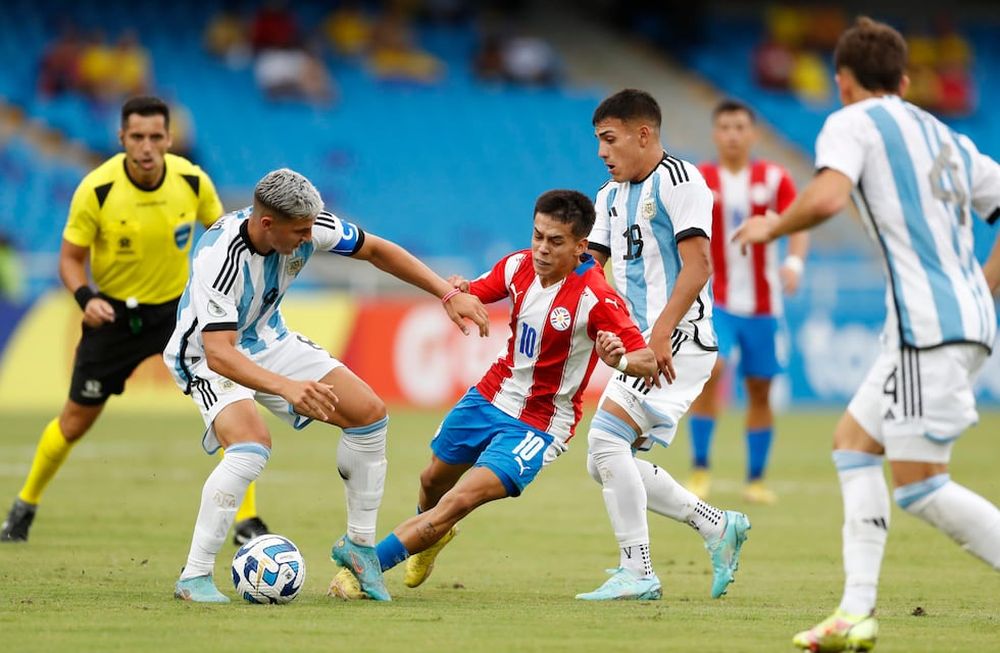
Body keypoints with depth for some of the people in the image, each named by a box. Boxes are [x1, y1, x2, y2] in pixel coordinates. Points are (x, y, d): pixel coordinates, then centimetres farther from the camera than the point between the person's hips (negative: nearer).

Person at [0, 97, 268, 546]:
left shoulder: (192, 181, -16)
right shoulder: (96, 190, -22)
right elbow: (70, 258, -9)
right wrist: (85, 298, -28)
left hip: (177, 304, 1)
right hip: (114, 312, -1)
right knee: (76, 420, 7)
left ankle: (247, 521, -6)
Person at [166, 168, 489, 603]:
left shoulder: (308, 226, -20)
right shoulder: (218, 258, -37)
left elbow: (375, 250, -3)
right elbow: (219, 354, -44)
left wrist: (449, 295, -8)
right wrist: (286, 387, -58)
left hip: (268, 339, 7)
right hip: (208, 358, -7)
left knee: (369, 414, -1)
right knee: (252, 447, -32)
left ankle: (358, 544, 16)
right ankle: (194, 577, -24)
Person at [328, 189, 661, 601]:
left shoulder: (596, 298, -27)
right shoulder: (520, 266, -10)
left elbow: (649, 362, -27)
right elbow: (476, 293, 5)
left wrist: (620, 360, -51)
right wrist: (458, 293, -20)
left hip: (540, 424, -7)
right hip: (492, 395, 7)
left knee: (459, 501, -22)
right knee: (434, 481, 25)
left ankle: (363, 570, -16)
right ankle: (430, 535, 60)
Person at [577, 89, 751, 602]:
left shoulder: (676, 180, -9)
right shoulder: (612, 194, 18)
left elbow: (696, 265, -17)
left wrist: (661, 333, -27)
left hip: (678, 340, -10)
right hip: (642, 344, 10)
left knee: (607, 437, -20)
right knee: (607, 465, 6)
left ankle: (637, 573, -17)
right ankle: (717, 527, 16)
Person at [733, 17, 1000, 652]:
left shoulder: (853, 123, 0)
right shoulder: (946, 139, 23)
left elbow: (827, 195, -19)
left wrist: (771, 227, -2)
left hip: (931, 325, -9)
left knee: (919, 485, -8)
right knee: (853, 440, 16)